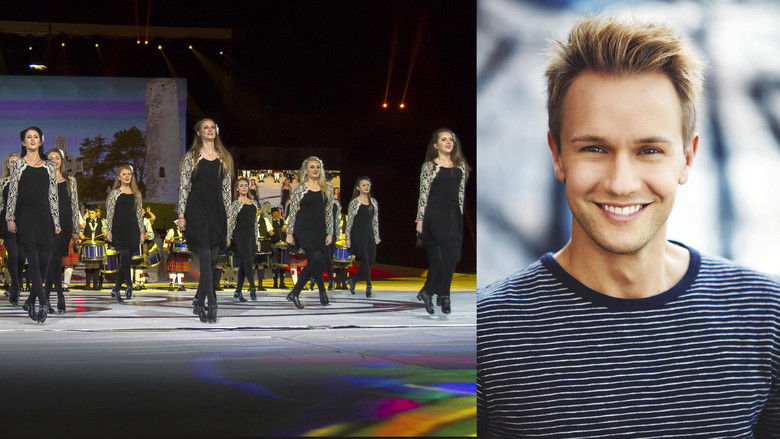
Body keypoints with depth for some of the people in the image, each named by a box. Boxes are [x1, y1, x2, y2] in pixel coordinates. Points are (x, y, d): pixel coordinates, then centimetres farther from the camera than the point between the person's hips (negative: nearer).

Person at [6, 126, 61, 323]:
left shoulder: (48, 166, 12)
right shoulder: (18, 165, 5)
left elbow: (53, 194, 11)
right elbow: (12, 193, 3)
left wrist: (56, 221, 7)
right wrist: (10, 218, -4)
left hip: (45, 218, 3)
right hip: (25, 217, -3)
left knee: (44, 260, 1)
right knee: (33, 259, -9)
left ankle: (31, 300, 16)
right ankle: (43, 301, -15)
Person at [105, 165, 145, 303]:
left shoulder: (136, 194, 13)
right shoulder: (114, 193, 4)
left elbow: (139, 214, 14)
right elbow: (109, 213, 1)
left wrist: (142, 232, 9)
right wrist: (108, 231, -5)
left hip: (133, 229, 3)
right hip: (119, 229, -3)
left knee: (126, 260, 1)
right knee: (125, 256, -17)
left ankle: (116, 289, 7)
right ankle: (129, 284, -16)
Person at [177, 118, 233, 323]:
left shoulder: (224, 158, 14)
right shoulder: (191, 157, 4)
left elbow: (226, 188, 14)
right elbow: (184, 186, 1)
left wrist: (228, 215, 9)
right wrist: (181, 214, -5)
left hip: (217, 210, 4)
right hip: (197, 210, -4)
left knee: (212, 259, 3)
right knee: (206, 258, -12)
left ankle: (198, 303, 16)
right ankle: (212, 305, -14)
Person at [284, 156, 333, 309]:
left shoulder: (326, 189, 11)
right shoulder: (300, 189, 0)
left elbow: (328, 212, 13)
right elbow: (292, 212, 0)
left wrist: (329, 233, 7)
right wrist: (289, 233, -3)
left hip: (320, 230, 5)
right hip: (304, 229, -5)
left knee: (313, 262, 2)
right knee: (319, 259, -18)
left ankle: (295, 292, 9)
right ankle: (322, 290, -1)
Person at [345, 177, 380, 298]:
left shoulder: (373, 201, 11)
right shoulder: (354, 202, -4)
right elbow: (349, 221, -4)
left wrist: (377, 236, 12)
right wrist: (348, 239, -7)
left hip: (369, 235, 6)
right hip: (357, 234, -6)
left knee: (370, 260, 2)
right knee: (365, 260, -11)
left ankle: (353, 280, 19)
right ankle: (368, 285, -6)